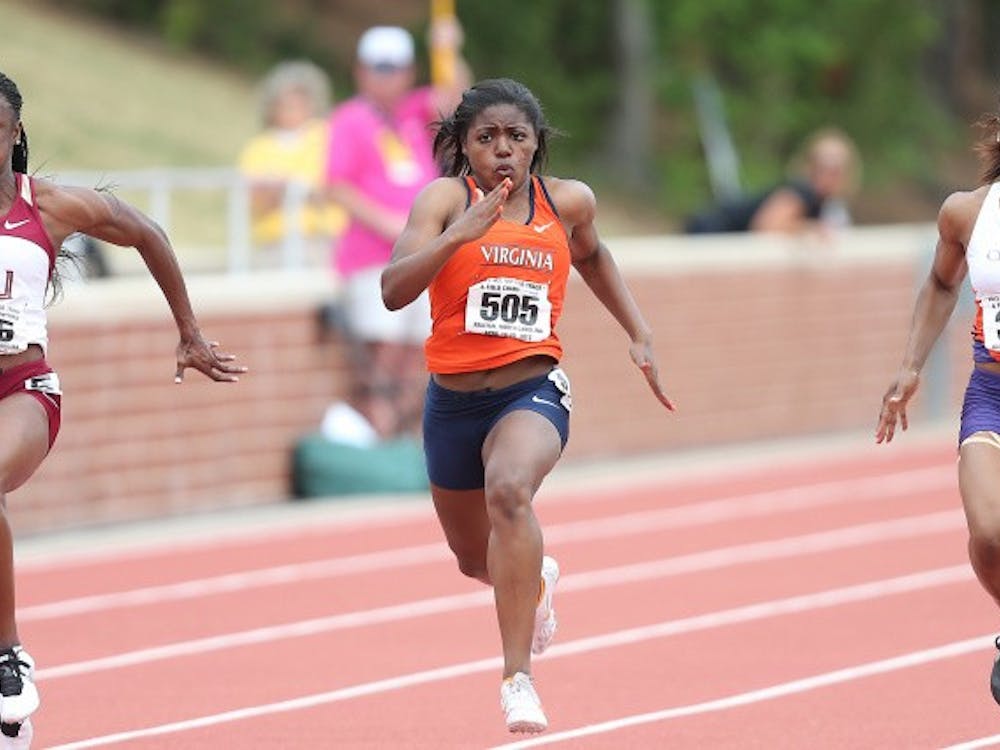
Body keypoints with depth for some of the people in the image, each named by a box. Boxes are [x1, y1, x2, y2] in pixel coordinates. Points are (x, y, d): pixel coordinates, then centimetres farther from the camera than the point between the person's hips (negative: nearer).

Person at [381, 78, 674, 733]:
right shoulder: (446, 198, -9)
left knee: (509, 490, -35)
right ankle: (537, 579, 59)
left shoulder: (567, 201, 0)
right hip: (454, 400, 2)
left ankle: (519, 677, -33)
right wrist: (460, 233, -34)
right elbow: (394, 292, -22)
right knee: (476, 557, 19)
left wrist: (640, 334, 19)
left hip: (533, 391, -1)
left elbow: (591, 256, 25)